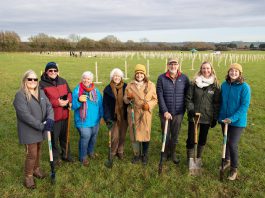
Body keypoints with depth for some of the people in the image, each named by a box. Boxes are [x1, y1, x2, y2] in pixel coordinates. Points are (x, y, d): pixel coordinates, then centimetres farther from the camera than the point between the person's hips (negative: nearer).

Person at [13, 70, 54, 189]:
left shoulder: (41, 92, 5)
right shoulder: (20, 95, -16)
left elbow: (49, 106, -2)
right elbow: (25, 115, -24)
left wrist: (50, 118, -23)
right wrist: (41, 126, -26)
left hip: (40, 130, 6)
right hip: (29, 131, -6)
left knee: (38, 151, 20)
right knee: (31, 154, 1)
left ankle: (36, 169, 42)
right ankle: (28, 177, 21)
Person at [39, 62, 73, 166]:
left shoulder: (63, 81, 6)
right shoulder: (42, 84, -11)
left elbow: (69, 93, 13)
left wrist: (68, 100, -10)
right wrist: (57, 103, -22)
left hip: (64, 115, 5)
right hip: (52, 116, -5)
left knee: (65, 136, 20)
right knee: (54, 138, 8)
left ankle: (66, 154, 38)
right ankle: (56, 157, 29)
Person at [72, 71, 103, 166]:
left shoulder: (96, 91, 3)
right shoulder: (77, 90, -10)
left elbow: (100, 104, 12)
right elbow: (73, 106, -13)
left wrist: (101, 115, 11)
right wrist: (79, 100, -32)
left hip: (95, 120, 5)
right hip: (83, 121, -5)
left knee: (93, 137, 18)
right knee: (85, 138, -6)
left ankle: (91, 151, 44)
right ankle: (83, 157, 16)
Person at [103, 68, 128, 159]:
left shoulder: (125, 87, 0)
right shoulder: (108, 89, -3)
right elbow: (105, 104, -4)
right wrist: (107, 118, -12)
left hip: (124, 116, 2)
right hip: (114, 117, -2)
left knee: (122, 136, 10)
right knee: (115, 137, -3)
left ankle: (120, 152, 30)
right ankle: (112, 152, 21)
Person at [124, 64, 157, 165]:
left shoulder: (151, 85, 1)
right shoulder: (130, 85, 4)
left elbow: (155, 99, 5)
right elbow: (125, 100, 7)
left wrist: (149, 105, -14)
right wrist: (128, 98, -16)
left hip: (145, 114, -1)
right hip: (133, 114, 1)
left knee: (145, 134, 2)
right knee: (134, 134, 8)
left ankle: (145, 155, 25)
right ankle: (137, 154, 29)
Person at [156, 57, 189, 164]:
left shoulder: (184, 78, -1)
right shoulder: (161, 78, -6)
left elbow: (187, 95, 4)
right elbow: (160, 96, -9)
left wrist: (184, 109, 1)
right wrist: (165, 111, -15)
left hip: (178, 113, 1)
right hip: (165, 112, -1)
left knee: (175, 135, 12)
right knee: (165, 134, 12)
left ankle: (173, 153, 33)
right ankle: (165, 153, 33)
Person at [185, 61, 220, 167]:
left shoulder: (215, 85, -1)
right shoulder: (194, 83, -4)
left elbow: (217, 102, 2)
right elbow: (188, 98, -1)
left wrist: (215, 118, 0)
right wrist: (190, 109, -16)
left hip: (207, 117, 1)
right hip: (194, 116, -1)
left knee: (203, 138, 16)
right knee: (191, 139, 2)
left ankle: (199, 157, 37)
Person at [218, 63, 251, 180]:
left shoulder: (244, 87, -15)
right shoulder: (224, 85, 0)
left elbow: (245, 106, -17)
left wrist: (233, 118, -23)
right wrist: (219, 116, 8)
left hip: (237, 121, -5)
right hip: (224, 119, 5)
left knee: (232, 144, -5)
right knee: (226, 142, 18)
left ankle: (234, 169, 16)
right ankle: (227, 161, 41)